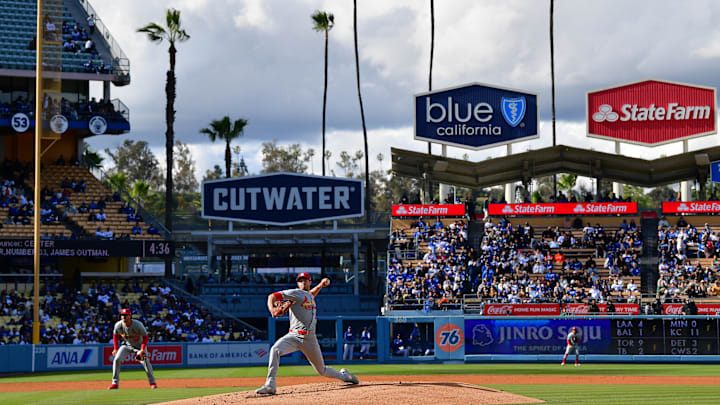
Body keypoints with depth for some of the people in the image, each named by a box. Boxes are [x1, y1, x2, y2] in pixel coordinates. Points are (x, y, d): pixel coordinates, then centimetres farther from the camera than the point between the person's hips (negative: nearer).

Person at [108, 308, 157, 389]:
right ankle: (115, 383, -5)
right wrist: (115, 348, -4)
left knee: (145, 361, -19)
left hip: (139, 345, -3)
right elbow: (115, 336, 1)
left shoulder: (138, 325, -29)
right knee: (116, 359, -13)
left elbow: (146, 337, -18)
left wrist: (142, 350, -27)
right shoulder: (118, 325, -19)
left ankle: (152, 382, -3)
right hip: (127, 345, 3)